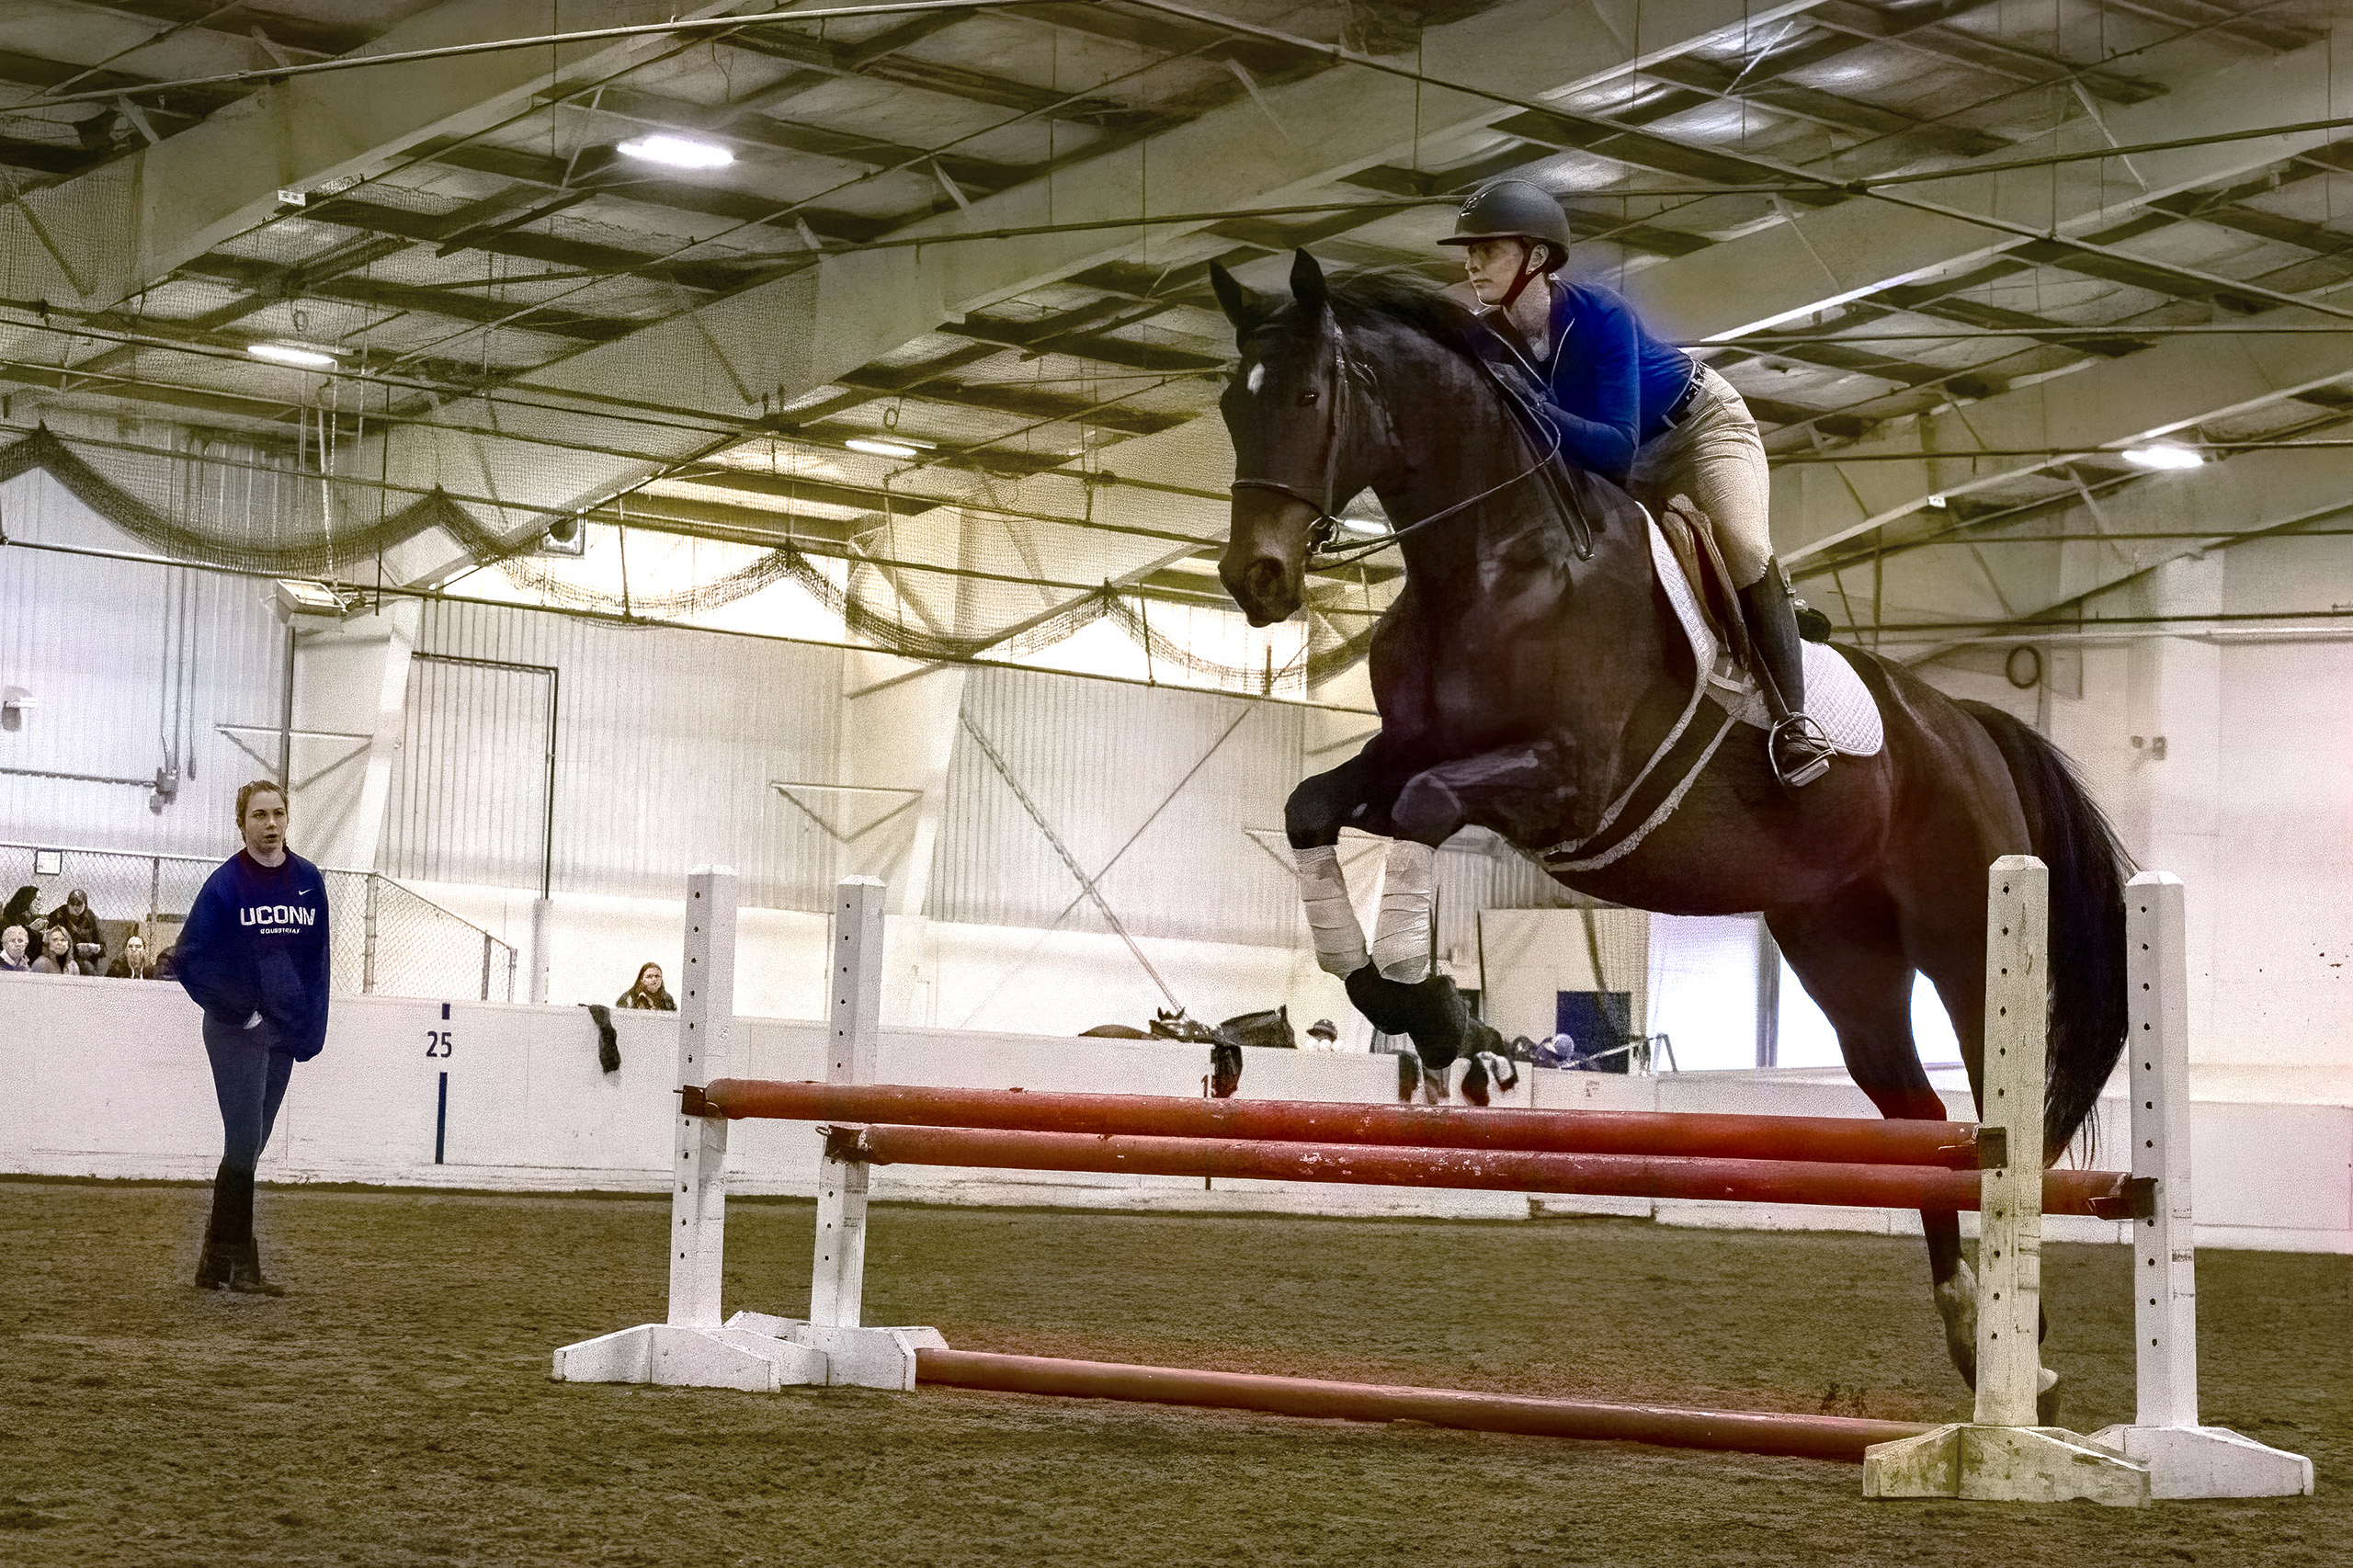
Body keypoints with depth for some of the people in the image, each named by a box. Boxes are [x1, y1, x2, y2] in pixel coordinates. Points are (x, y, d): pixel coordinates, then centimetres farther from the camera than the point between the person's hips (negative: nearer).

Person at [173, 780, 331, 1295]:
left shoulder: (308, 880, 5)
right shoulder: (226, 884, -9)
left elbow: (316, 957, 12)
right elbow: (190, 959, -7)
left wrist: (310, 1028, 5)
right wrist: (240, 1012, -11)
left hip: (285, 1034, 5)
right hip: (236, 1034, -5)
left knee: (250, 1146, 9)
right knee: (245, 1141, -11)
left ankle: (217, 1262, 17)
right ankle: (238, 1262, -7)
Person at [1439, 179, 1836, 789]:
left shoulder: (1600, 316, -34)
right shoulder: (1488, 340, -19)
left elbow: (1617, 447, -40)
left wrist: (1526, 406, -50)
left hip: (1700, 421, -6)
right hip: (1611, 462, 6)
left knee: (1744, 549, -27)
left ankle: (1792, 720, -23)